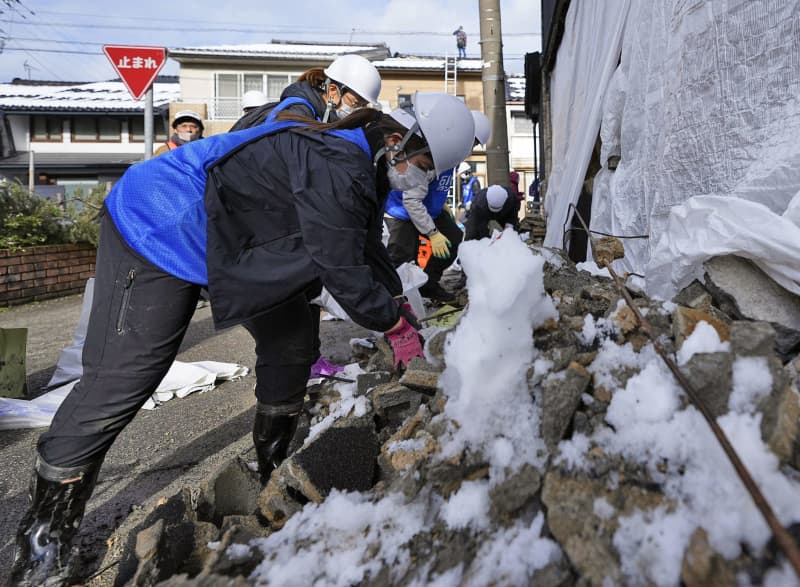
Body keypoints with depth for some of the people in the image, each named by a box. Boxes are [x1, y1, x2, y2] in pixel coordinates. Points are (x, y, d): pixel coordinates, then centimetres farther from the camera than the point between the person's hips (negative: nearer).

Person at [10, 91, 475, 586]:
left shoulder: (360, 164, 4)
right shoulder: (337, 168, -29)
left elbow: (367, 249, 14)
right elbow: (341, 269, -27)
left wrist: (400, 306, 8)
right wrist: (395, 324, -11)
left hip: (233, 240, 10)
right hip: (158, 232, -10)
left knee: (291, 339, 10)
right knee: (118, 384, -9)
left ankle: (276, 473, 28)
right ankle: (45, 542, 12)